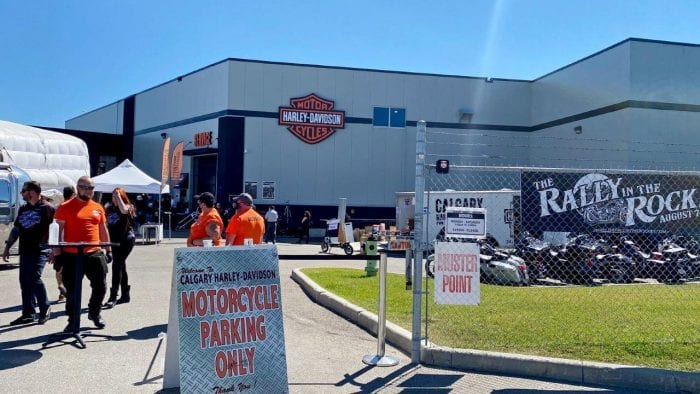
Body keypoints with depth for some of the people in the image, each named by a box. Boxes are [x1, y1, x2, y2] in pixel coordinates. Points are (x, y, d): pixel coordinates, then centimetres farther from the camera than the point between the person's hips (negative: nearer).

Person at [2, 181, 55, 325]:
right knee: (24, 281, 6)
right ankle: (28, 314, 13)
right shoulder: (23, 209, 17)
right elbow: (16, 229, 22)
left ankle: (45, 308, 3)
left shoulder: (46, 208, -6)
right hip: (25, 251, 7)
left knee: (34, 278, -16)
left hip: (40, 250, -7)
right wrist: (7, 247, 17)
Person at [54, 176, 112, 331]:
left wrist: (109, 250, 16)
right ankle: (72, 321, 17)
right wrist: (57, 253, -8)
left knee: (100, 287, 8)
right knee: (72, 290, 5)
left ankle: (94, 313, 30)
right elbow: (58, 231, -3)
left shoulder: (98, 208, 11)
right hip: (72, 256, -4)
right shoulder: (66, 207, -2)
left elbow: (103, 231, 18)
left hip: (95, 254, 4)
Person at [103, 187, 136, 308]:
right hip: (115, 240, 7)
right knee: (121, 266, 13)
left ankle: (113, 297, -16)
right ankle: (125, 295, 23)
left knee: (117, 265, -14)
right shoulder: (110, 209, 11)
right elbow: (106, 225, 17)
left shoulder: (128, 206, -4)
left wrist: (119, 196, -23)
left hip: (126, 239, -7)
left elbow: (123, 210, -29)